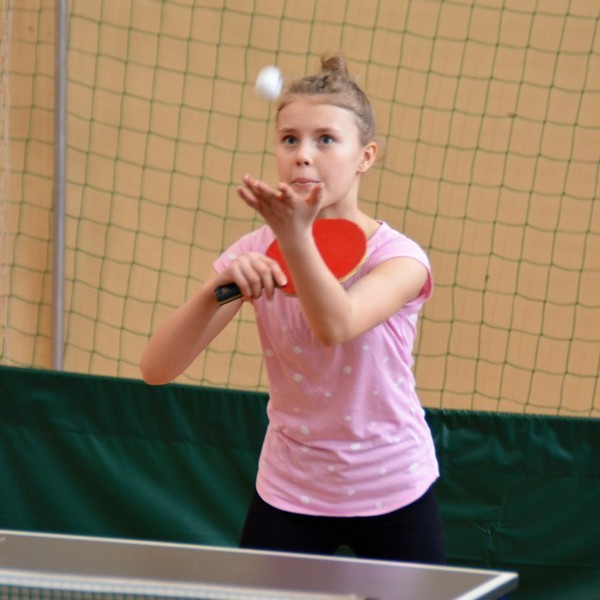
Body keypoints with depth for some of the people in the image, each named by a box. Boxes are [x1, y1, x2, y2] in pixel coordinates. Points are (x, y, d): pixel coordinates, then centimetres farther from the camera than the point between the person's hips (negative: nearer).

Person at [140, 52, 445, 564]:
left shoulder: (398, 257, -16)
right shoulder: (255, 256, -9)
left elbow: (335, 326, -38)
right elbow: (157, 368, -17)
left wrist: (296, 233, -54)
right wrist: (218, 288, -35)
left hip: (394, 496, -2)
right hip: (287, 497, 2)